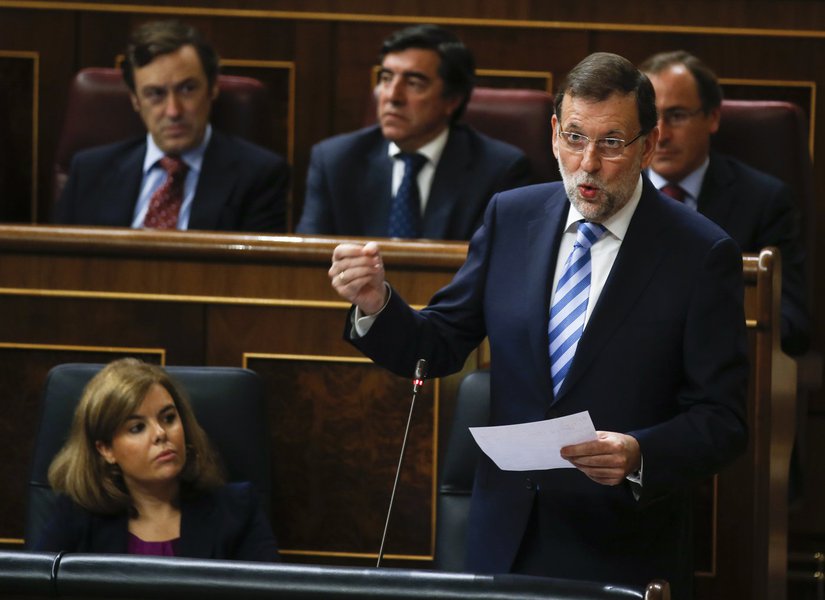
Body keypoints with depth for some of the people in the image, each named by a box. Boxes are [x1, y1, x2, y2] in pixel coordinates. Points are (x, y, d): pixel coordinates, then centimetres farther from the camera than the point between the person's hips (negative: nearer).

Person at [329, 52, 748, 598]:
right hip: (507, 541, 4)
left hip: (623, 553, -3)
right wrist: (376, 305, -14)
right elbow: (439, 348, 5)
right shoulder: (511, 218, 2)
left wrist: (639, 457, -28)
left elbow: (722, 421, -11)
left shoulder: (703, 255, -10)